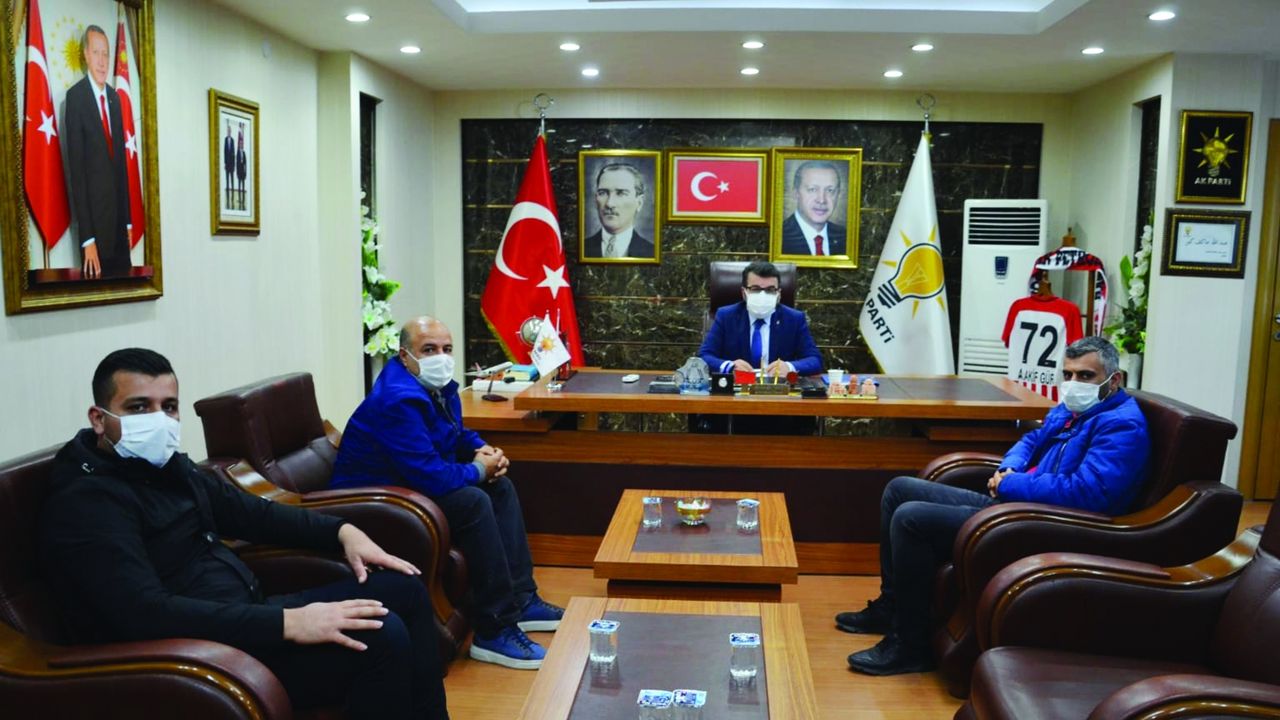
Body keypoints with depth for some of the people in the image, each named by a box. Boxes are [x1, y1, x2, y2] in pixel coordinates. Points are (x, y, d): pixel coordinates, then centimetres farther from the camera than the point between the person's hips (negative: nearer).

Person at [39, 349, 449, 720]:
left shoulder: (165, 464, 10)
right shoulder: (85, 501, -18)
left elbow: (247, 511, 20)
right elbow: (147, 616, -30)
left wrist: (341, 531, 6)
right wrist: (288, 623, -34)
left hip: (247, 619, 10)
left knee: (402, 589, 7)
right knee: (381, 636, -25)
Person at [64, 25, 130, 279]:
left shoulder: (115, 97, 13)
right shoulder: (75, 96, -9)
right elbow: (76, 167, -13)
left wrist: (128, 219, 13)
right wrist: (87, 238, -19)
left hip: (119, 216, 6)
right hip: (94, 216, -6)